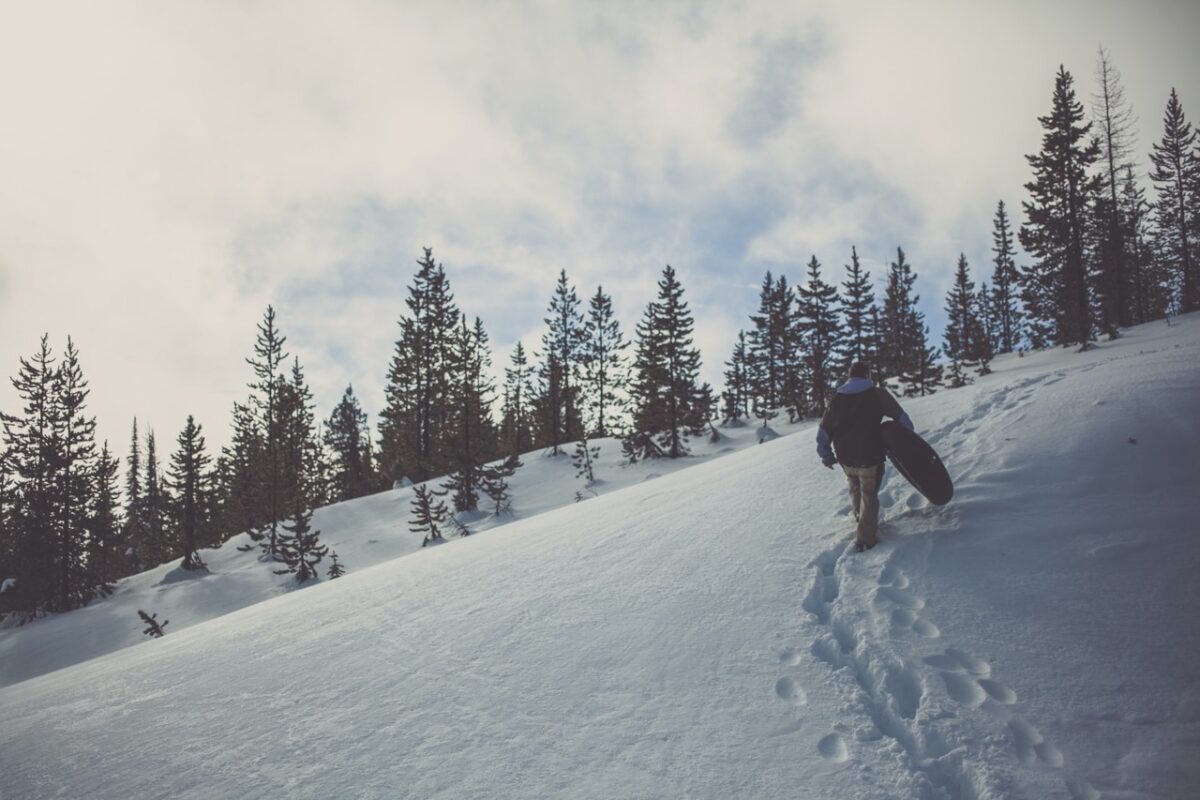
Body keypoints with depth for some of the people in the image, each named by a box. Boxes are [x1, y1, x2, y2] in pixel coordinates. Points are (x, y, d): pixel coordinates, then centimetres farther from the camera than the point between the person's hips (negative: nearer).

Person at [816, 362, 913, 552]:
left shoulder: (837, 398, 3)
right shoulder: (877, 394, -6)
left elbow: (824, 431, 6)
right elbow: (901, 417, 0)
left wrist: (826, 455, 19)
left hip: (845, 458, 4)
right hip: (870, 457, -4)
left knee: (856, 488, 27)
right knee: (869, 494, 9)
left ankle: (861, 518, 48)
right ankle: (865, 538, 6)